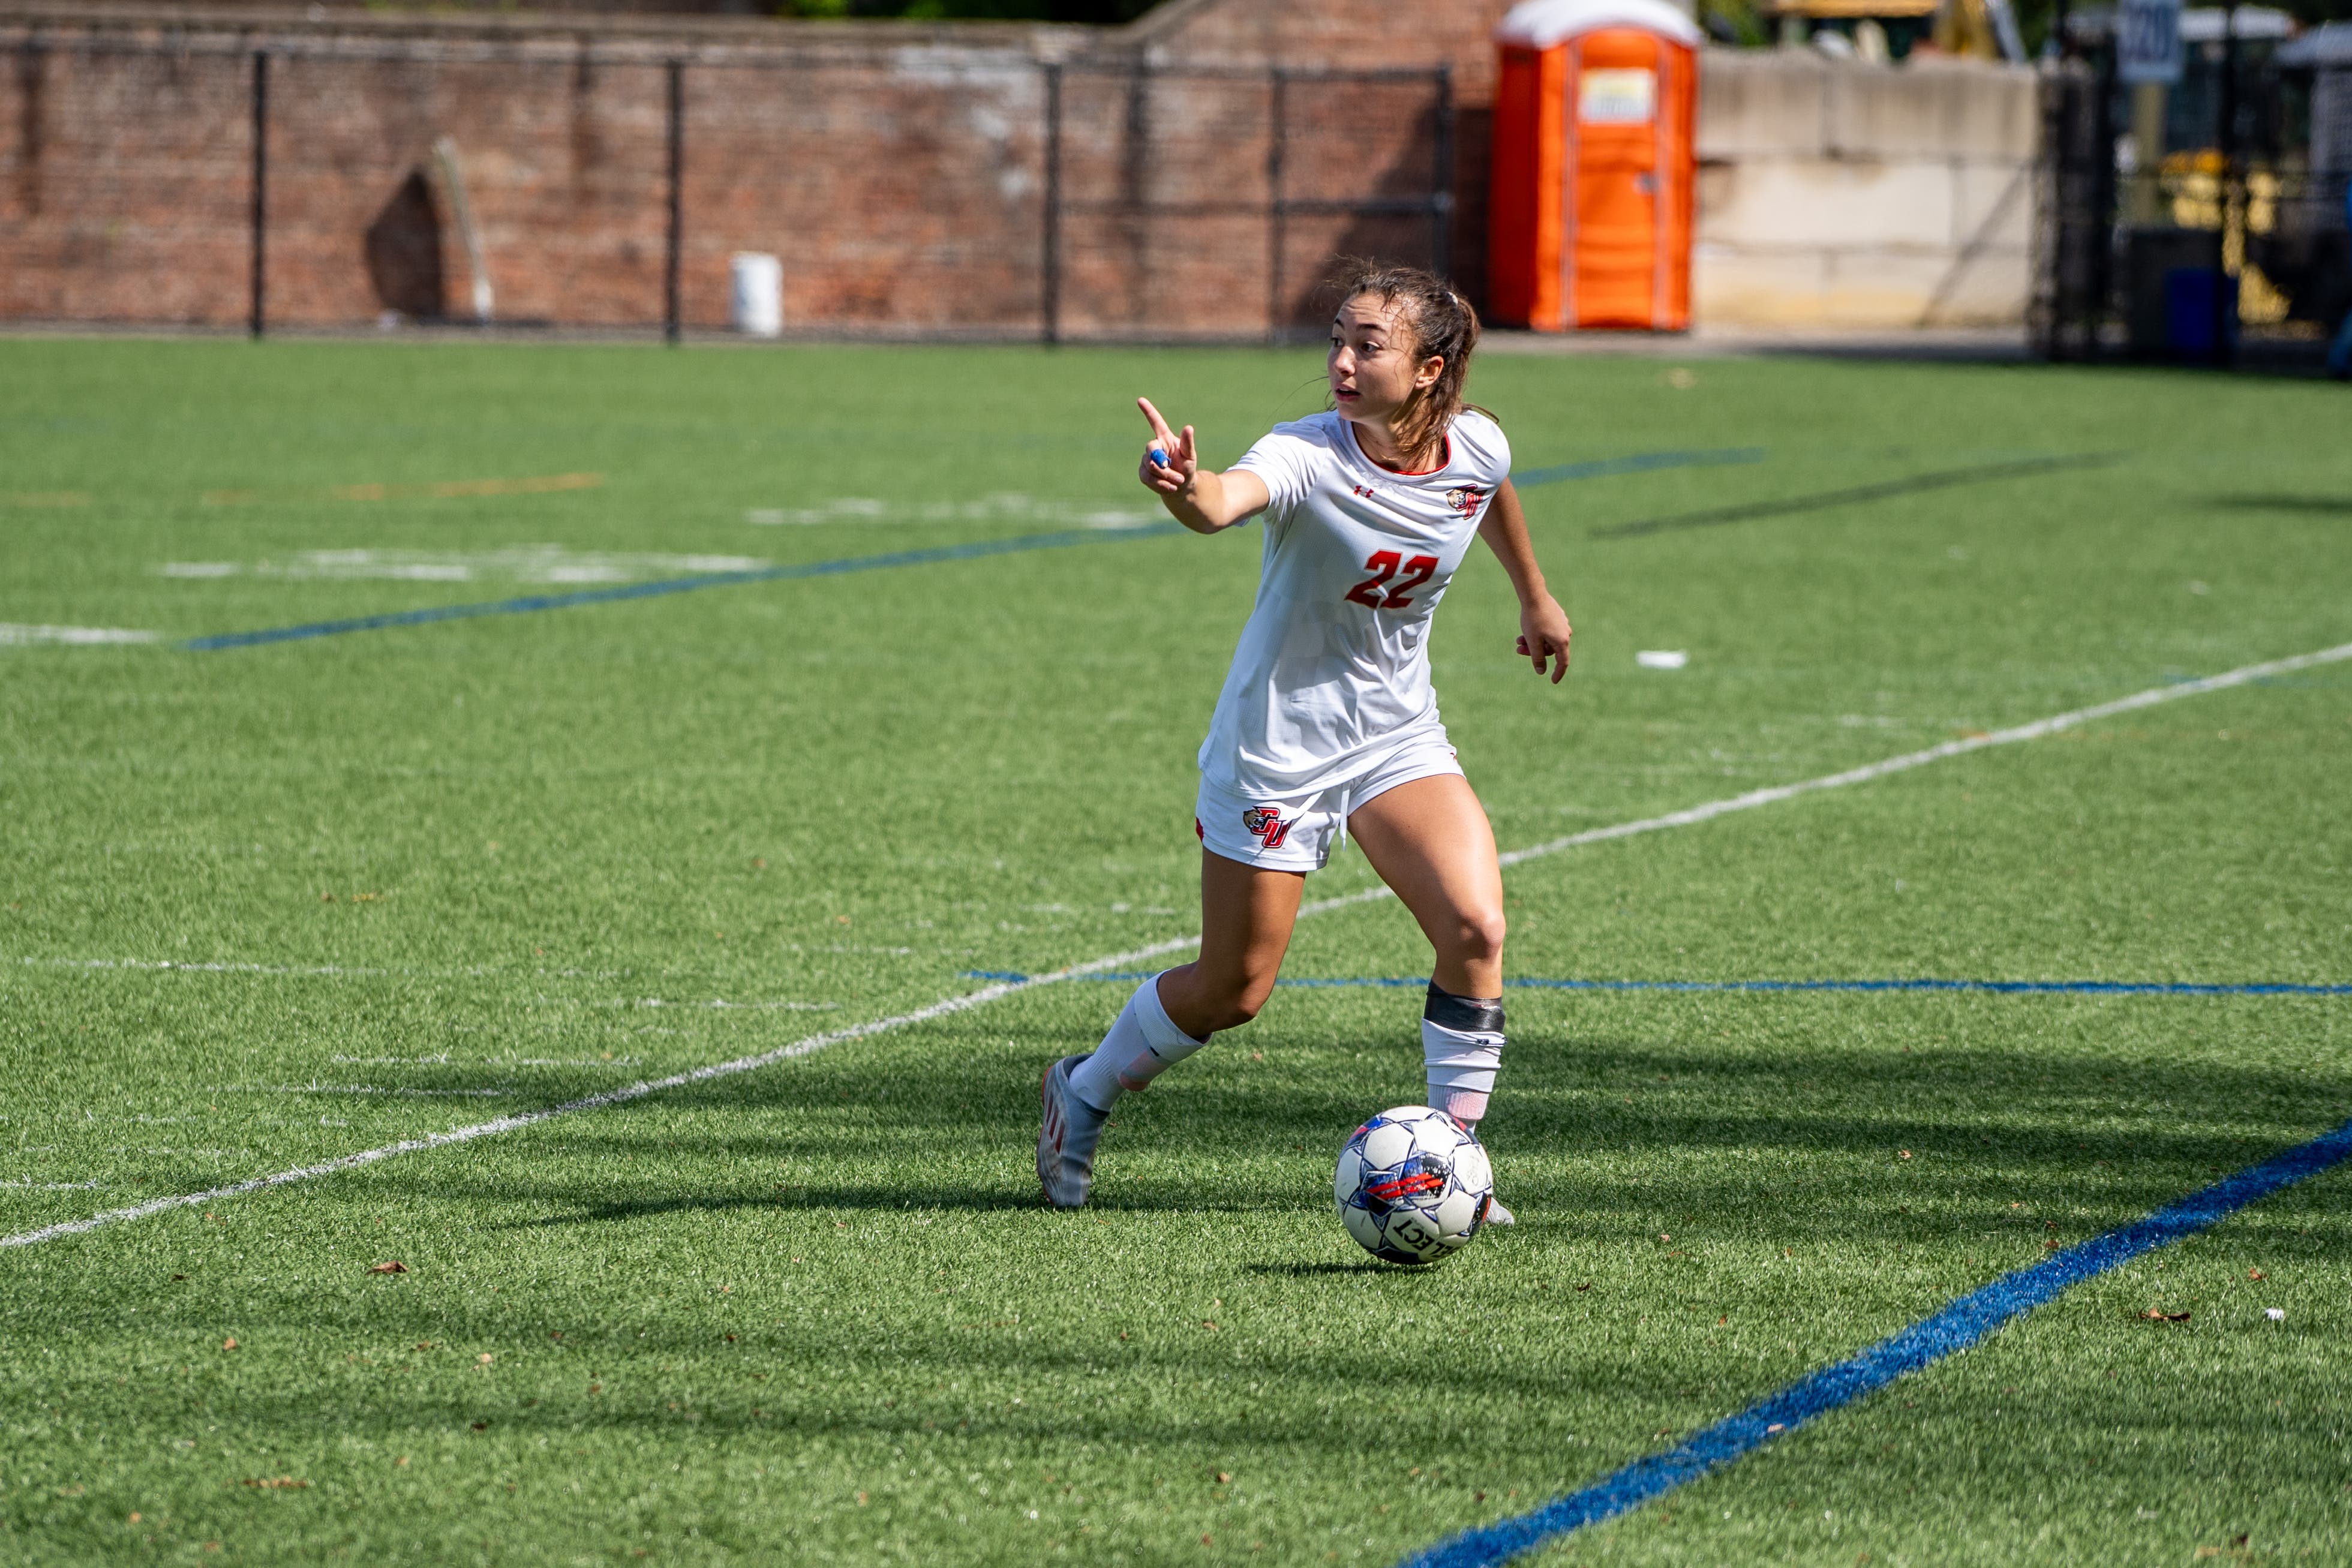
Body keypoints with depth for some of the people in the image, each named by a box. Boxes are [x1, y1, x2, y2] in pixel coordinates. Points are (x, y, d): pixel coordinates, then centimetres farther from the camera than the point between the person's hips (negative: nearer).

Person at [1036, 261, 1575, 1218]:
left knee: (1477, 929, -18)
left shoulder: (1475, 448, -10)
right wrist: (1184, 489, -73)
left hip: (1398, 737, 4)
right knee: (1233, 989, 6)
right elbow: (1229, 501, -49)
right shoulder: (1308, 457, -26)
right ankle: (1085, 1095, 34)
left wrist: (1535, 595, 31)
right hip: (1277, 744, -4)